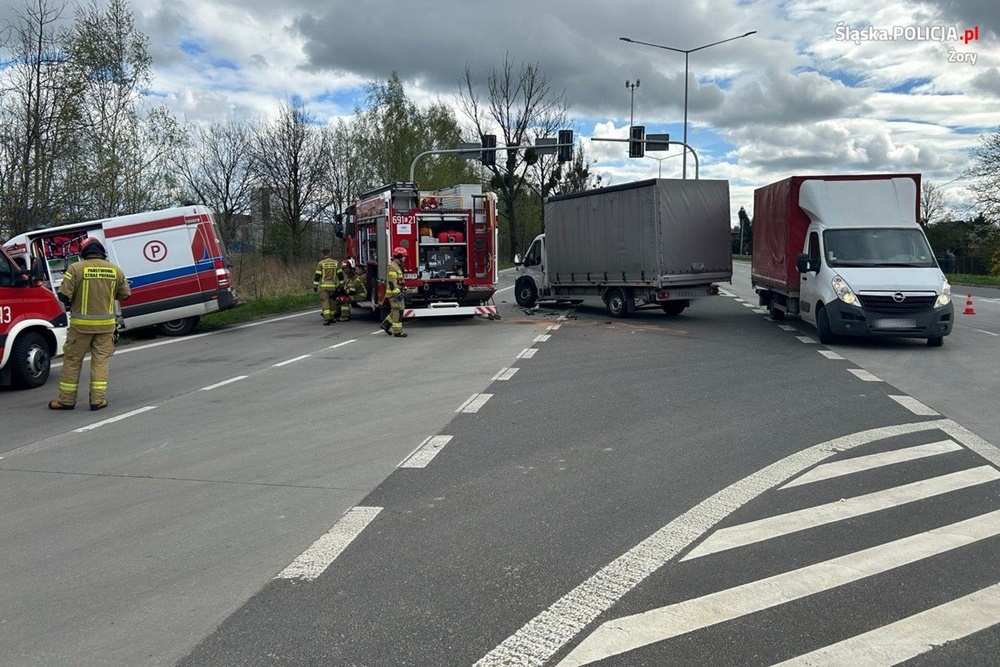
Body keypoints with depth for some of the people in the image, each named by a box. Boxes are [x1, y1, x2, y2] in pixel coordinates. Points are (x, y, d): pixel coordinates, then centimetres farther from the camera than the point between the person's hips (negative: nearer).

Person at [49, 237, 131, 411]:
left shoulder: (76, 268, -9)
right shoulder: (115, 270, 0)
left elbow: (63, 294, -13)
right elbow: (125, 294, 8)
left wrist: (70, 303, 9)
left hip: (81, 323, -2)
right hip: (106, 324, 2)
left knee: (72, 360, 9)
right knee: (100, 360, 8)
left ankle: (66, 399, 16)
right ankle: (98, 400, 6)